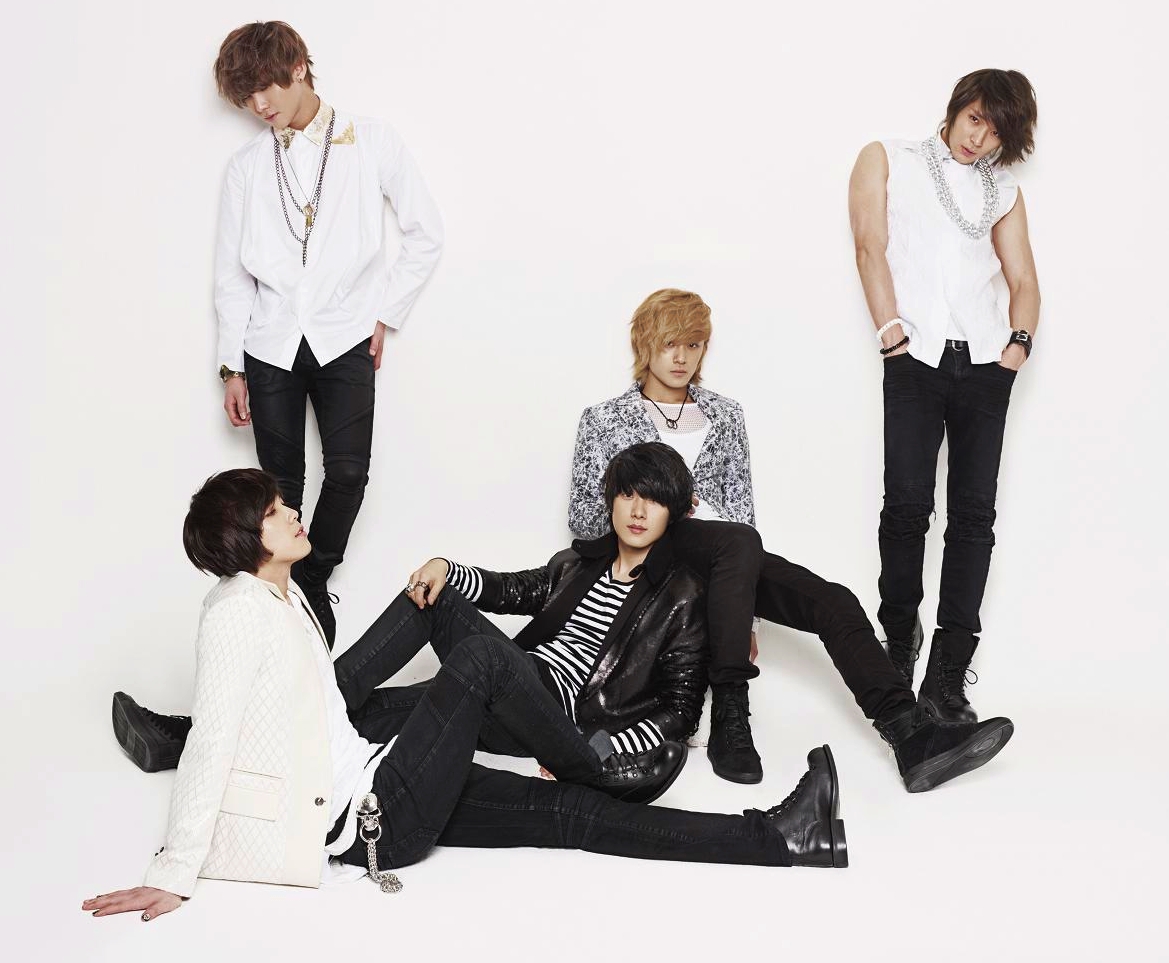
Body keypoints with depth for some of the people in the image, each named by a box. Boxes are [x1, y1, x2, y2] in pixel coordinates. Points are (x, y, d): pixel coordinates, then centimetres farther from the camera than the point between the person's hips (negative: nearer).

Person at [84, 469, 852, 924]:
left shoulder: (283, 597, 15)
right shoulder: (237, 613, -14)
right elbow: (211, 747, -19)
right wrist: (174, 876, -22)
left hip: (366, 787, 9)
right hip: (364, 821, -9)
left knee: (572, 811, 0)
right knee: (480, 655, -16)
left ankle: (781, 837, -2)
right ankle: (595, 766, 7)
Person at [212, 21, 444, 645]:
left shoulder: (372, 144, 1)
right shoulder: (246, 167, 6)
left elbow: (426, 234, 6)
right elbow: (232, 273, 8)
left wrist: (384, 314, 2)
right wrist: (233, 366, 4)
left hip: (344, 340, -2)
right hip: (271, 344, 2)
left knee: (347, 471, -10)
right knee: (282, 478, 3)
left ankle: (311, 582, 11)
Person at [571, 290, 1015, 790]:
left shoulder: (724, 414, 20)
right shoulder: (603, 420, 12)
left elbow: (740, 505, 12)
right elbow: (581, 521, 8)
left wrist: (741, 610, 1)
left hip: (727, 561, 4)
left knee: (833, 602, -22)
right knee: (740, 542, -37)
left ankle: (911, 735, -37)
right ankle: (729, 719, -40)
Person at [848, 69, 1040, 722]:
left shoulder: (1004, 189, 22)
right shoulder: (889, 160, 13)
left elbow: (1024, 280, 18)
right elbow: (872, 247, 1)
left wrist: (1021, 340, -1)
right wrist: (891, 332, -9)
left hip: (986, 364, 3)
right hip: (918, 359, -3)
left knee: (975, 513, -3)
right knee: (908, 507, -7)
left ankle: (947, 678, -3)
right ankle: (899, 642, 14)